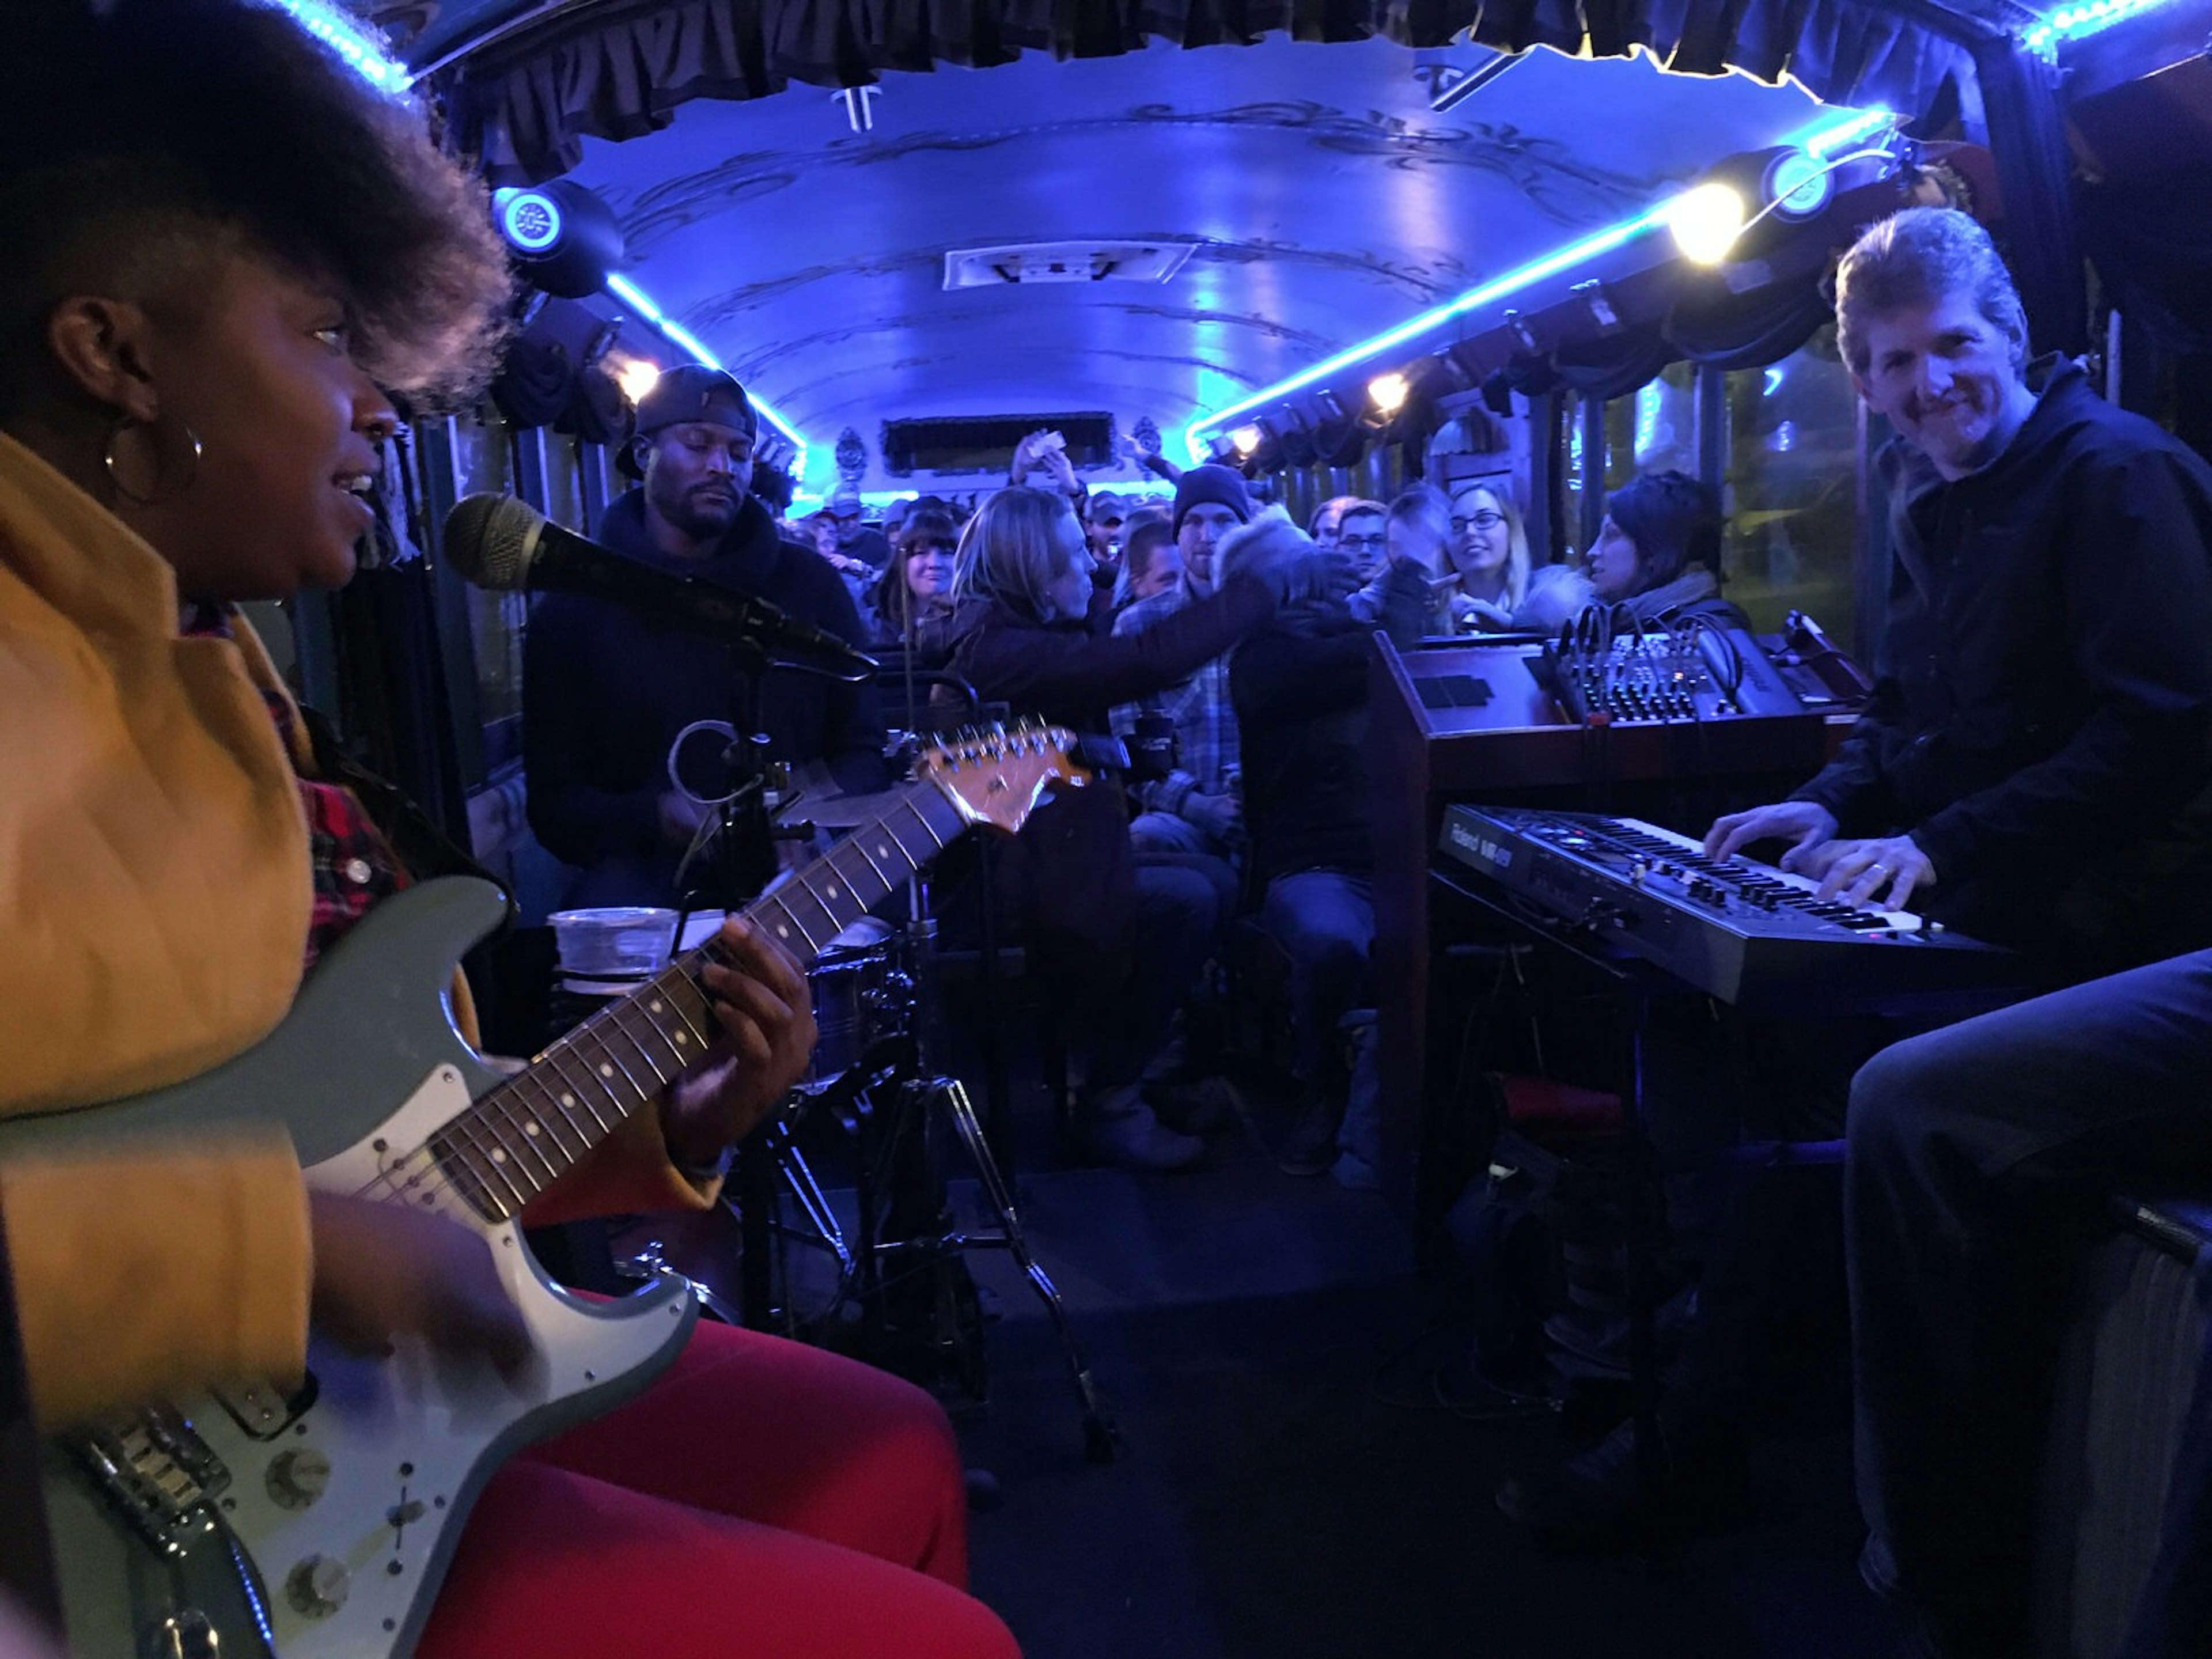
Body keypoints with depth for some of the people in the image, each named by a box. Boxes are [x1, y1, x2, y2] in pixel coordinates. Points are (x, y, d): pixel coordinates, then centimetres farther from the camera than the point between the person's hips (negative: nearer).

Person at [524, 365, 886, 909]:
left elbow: (861, 748, 10)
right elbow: (555, 803, 3)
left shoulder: (810, 583, 7)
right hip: (650, 869, -1)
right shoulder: (572, 610, 3)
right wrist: (652, 818, -20)